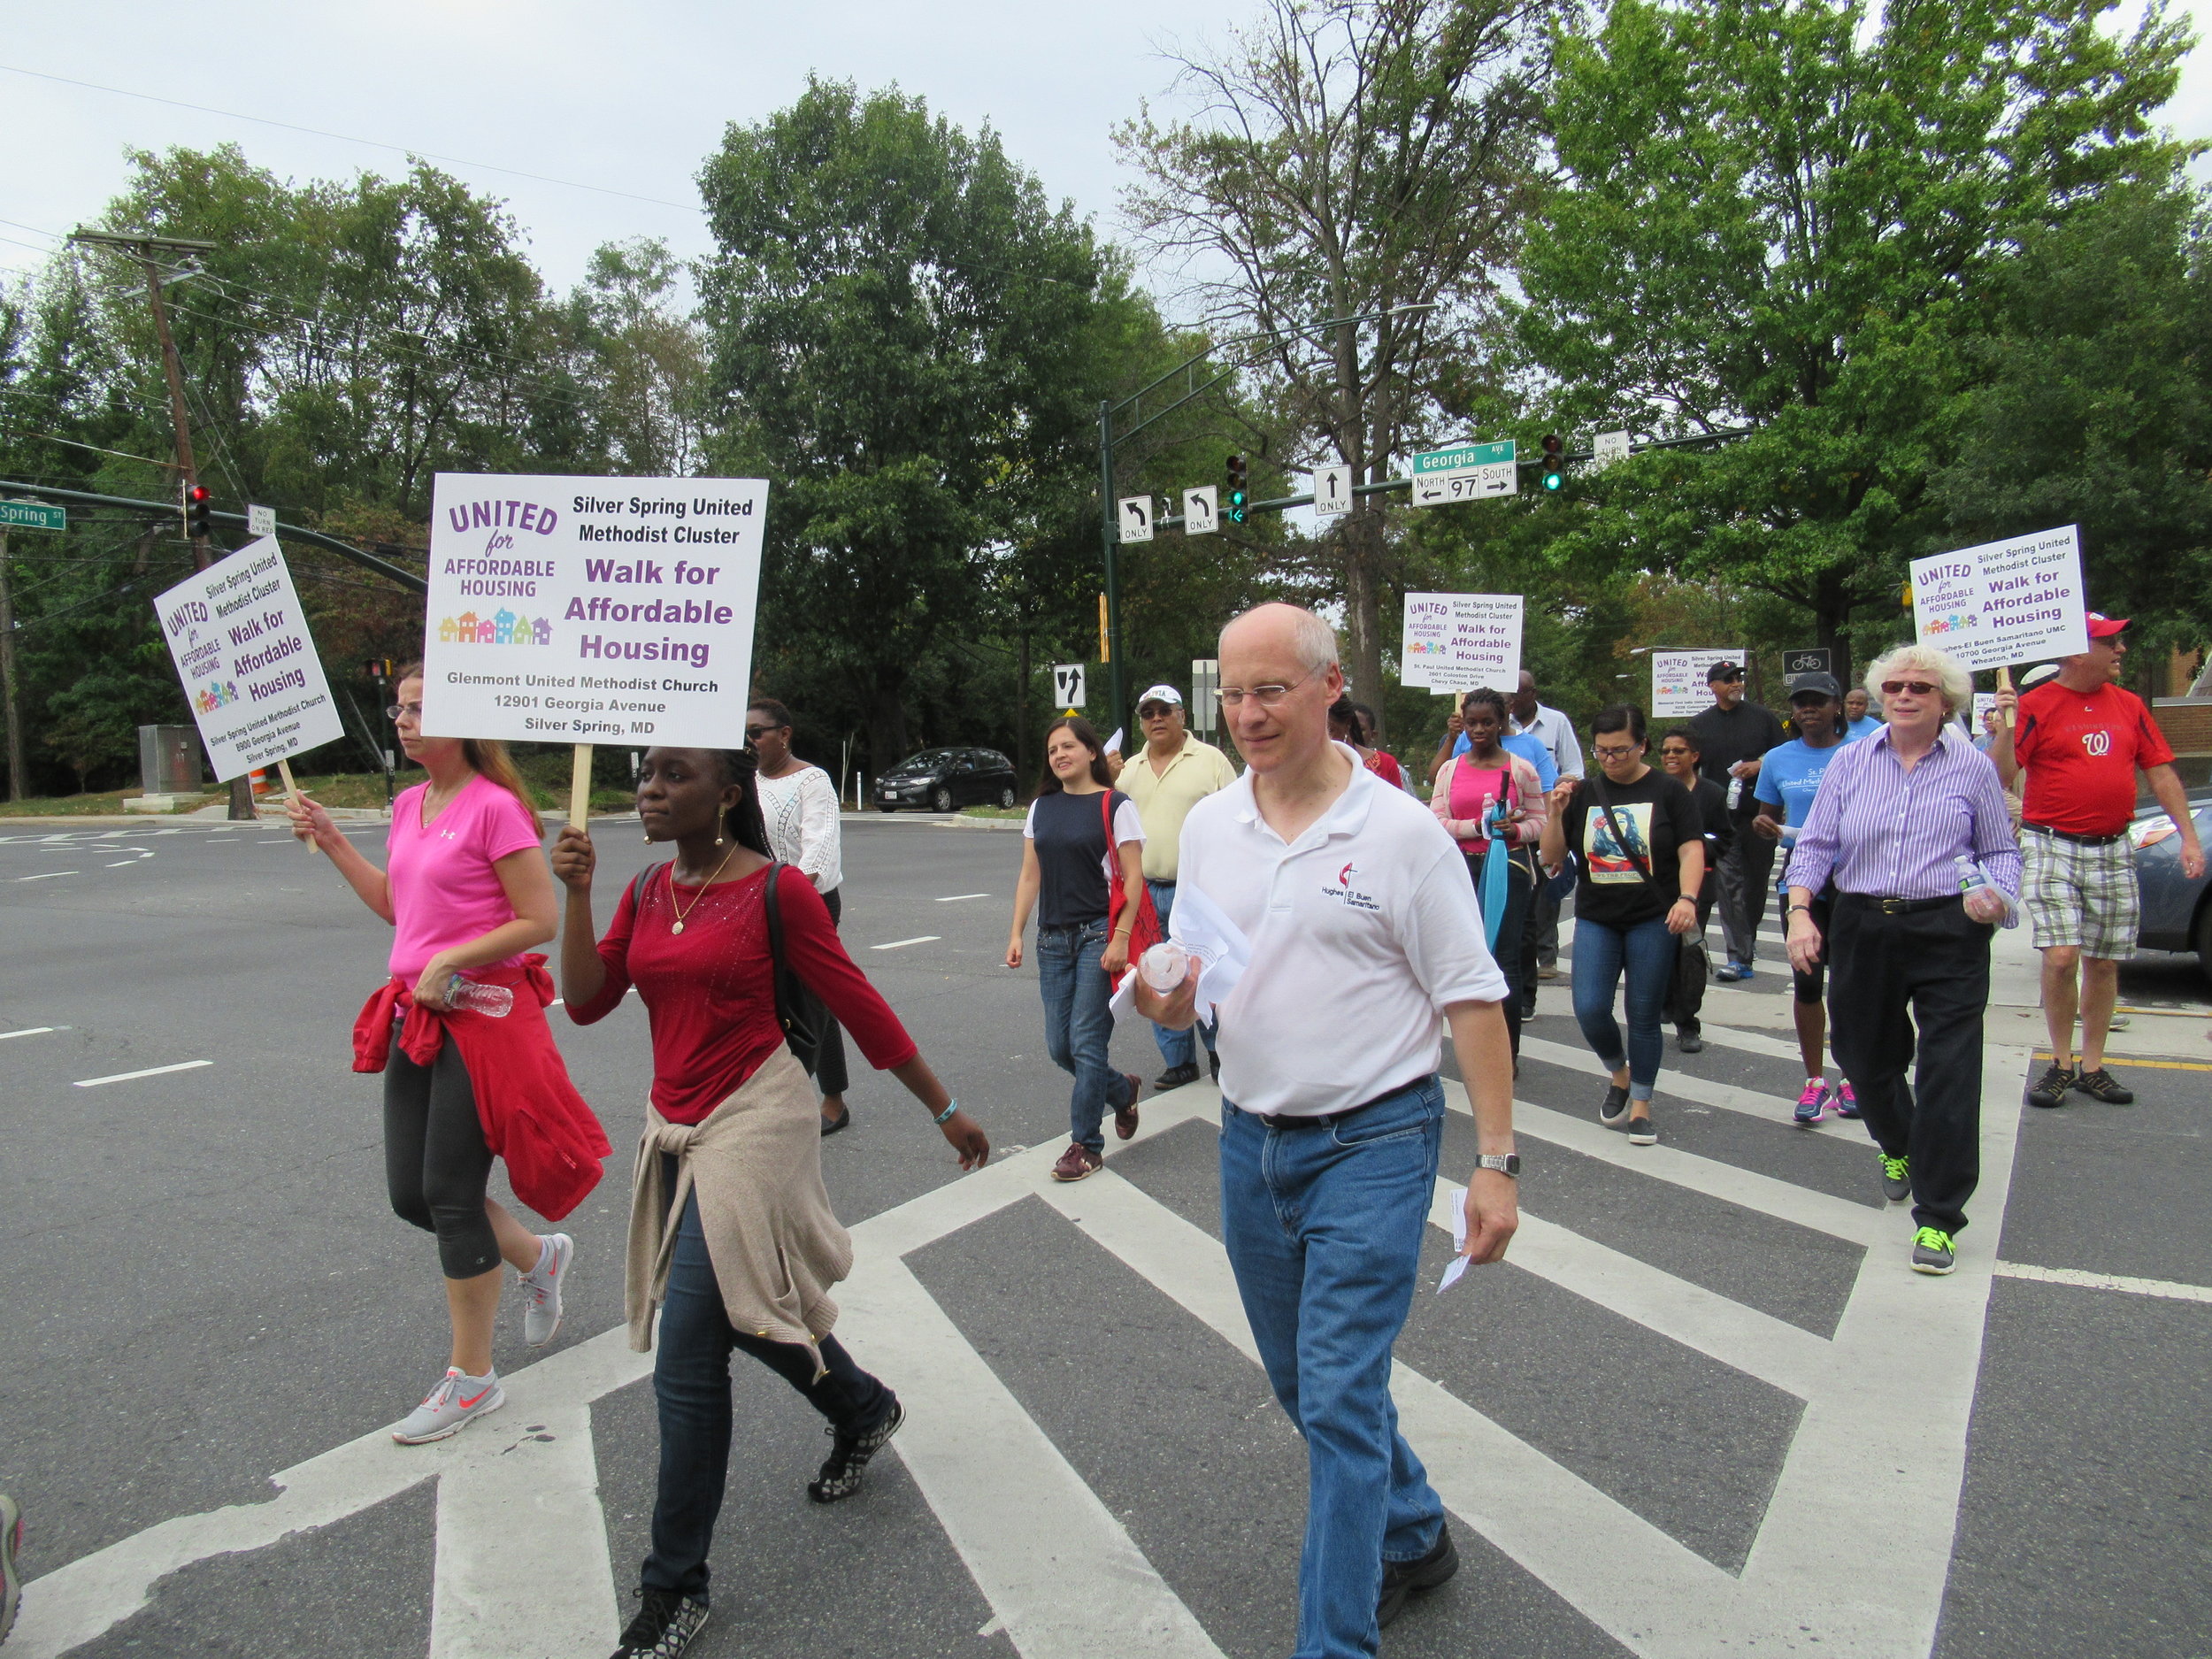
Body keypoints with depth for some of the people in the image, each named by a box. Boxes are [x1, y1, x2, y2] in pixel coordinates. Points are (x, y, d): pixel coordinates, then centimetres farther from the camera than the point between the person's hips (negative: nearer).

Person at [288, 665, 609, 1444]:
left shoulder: (494, 808, -14)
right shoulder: (409, 805, 11)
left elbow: (538, 921, -16)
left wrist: (450, 963, -18)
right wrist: (328, 839, 16)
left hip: (481, 1018, -8)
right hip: (416, 1019, 8)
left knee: (450, 1195, -2)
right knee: (410, 1195, 10)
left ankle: (472, 1379, 15)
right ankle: (537, 1256, 36)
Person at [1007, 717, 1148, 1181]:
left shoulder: (1115, 805, -5)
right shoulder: (1041, 808, 12)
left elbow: (1133, 877, -8)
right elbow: (1030, 875, 14)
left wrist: (1120, 938, -16)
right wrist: (1017, 932, 7)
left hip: (1097, 935, -6)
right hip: (1053, 939, 6)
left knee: (1085, 1042, -5)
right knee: (1058, 1047, 7)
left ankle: (1086, 1145, 9)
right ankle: (1123, 1090, 35)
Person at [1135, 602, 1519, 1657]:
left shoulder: (1401, 831, -11)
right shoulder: (1207, 826, 4)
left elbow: (1472, 1000, -9)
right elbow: (1186, 986, 10)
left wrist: (1496, 1162, -12)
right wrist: (1158, 998, -14)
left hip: (1372, 1142, -6)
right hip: (1250, 1138, 6)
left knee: (1340, 1398, -6)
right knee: (1302, 1382, 19)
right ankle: (1412, 1536, 43)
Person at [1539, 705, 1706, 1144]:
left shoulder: (1667, 791, -1)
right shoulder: (1584, 794, 6)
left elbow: (1691, 849, -4)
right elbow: (1551, 857, 4)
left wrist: (1686, 898, -20)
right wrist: (1556, 812, -13)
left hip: (1653, 921, -2)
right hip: (1595, 920, 2)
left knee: (1644, 1016, 4)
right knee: (1590, 1009, -8)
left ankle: (1640, 1104, 19)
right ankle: (1620, 1074, 21)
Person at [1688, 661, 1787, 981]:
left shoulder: (1763, 717, 6)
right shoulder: (1699, 724, 8)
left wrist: (1760, 766, -10)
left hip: (1760, 813, 1)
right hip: (1721, 819, -1)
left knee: (1757, 881, 11)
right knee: (1730, 885, -8)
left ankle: (1748, 940, 32)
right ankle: (1739, 957, -10)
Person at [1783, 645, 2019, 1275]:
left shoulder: (1973, 768, 4)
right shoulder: (1849, 761, 7)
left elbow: (2001, 852, 10)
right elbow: (1815, 844, 5)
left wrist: (1996, 894, -11)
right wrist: (1799, 911, -9)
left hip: (1948, 934, -2)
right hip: (1862, 931, 2)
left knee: (1949, 1071, -6)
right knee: (1864, 1054, 14)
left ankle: (1937, 1219, 2)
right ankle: (1898, 1148, 47)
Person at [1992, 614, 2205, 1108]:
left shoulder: (2129, 706, 10)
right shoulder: (2037, 705, -4)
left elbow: (2161, 774, 13)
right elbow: (2000, 775, -9)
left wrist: (2189, 837, 7)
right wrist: (2006, 728, -25)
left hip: (2113, 850, 5)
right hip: (2052, 848, -5)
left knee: (2104, 963, 8)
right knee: (2061, 956, -13)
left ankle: (2092, 1068, 18)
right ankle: (2060, 1064, 4)